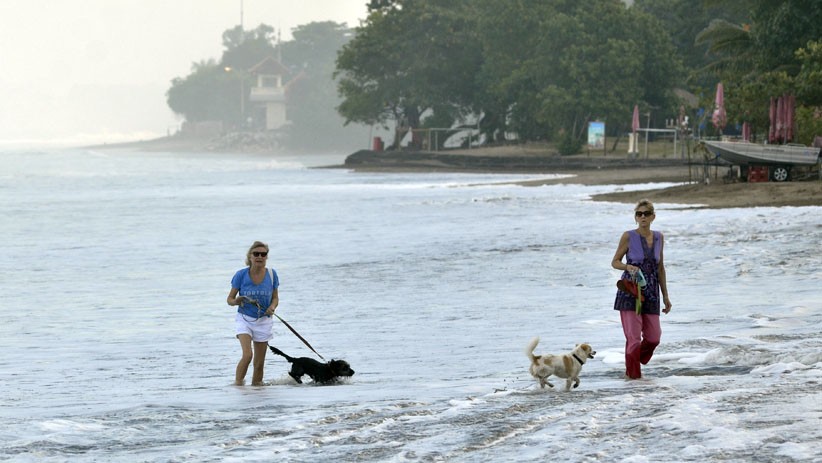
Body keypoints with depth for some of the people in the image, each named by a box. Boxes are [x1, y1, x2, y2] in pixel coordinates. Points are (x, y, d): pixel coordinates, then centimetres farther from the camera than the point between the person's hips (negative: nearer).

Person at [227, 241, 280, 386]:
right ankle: (237, 384, -12)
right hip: (244, 319, -3)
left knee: (259, 363, 5)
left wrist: (272, 307, -16)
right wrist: (236, 301, -25)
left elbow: (275, 298, 6)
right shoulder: (241, 275, -10)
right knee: (247, 354, -23)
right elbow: (229, 299, -2)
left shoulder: (271, 274, -4)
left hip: (264, 321, 3)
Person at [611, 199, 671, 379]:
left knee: (653, 337, 4)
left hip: (651, 292, 5)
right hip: (630, 291, -5)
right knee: (634, 337, -8)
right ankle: (633, 374, 9)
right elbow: (615, 262, 2)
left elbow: (660, 268, 15)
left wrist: (665, 296, 14)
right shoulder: (628, 236, -5)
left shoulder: (659, 238, 8)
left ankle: (635, 365, 30)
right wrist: (628, 267, -20)